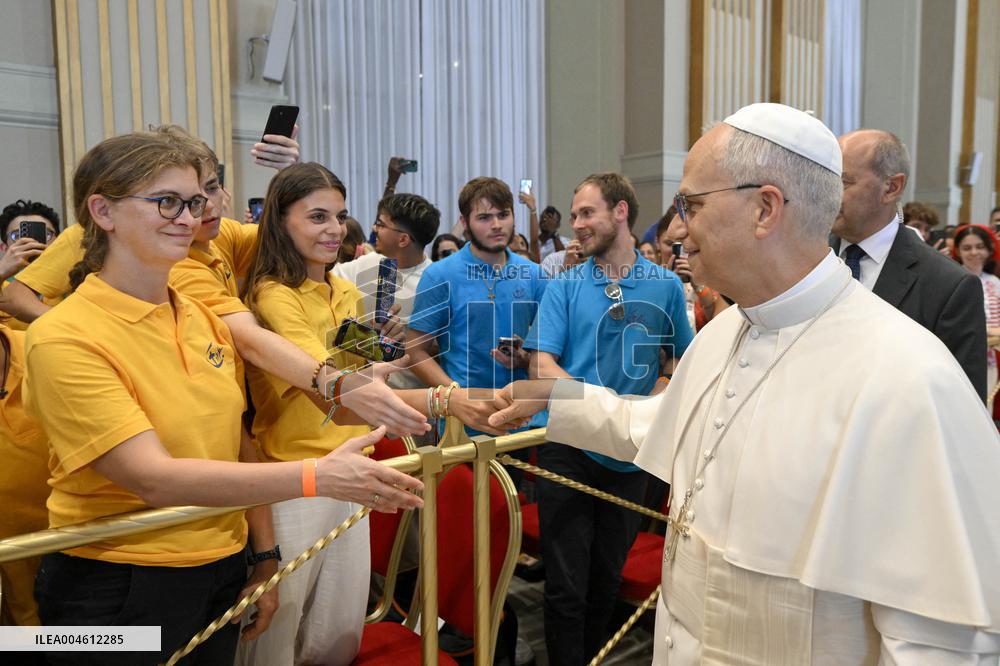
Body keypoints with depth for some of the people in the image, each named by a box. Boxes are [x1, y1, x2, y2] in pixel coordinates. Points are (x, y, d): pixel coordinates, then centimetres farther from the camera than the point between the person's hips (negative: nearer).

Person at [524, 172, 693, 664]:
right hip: (568, 445, -1)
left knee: (608, 578, 17)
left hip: (631, 453, 2)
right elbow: (541, 366, -6)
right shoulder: (564, 286, 1)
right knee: (566, 584, 1)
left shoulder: (665, 285, 4)